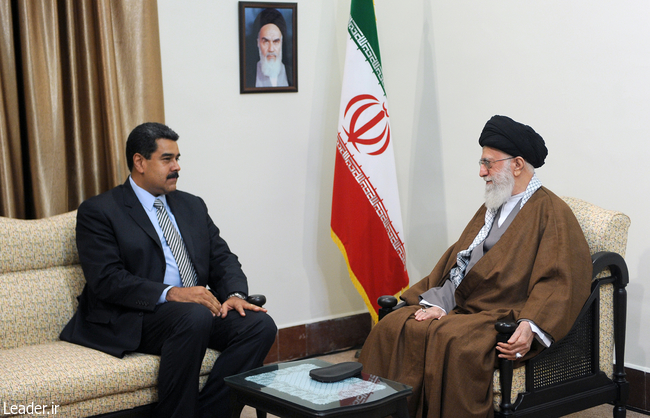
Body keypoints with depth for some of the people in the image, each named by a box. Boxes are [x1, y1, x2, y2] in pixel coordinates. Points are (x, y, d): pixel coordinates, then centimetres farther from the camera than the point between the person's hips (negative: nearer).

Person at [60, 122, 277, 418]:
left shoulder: (192, 206, 20)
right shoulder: (98, 211, 0)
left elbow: (223, 259, 15)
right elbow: (107, 280, -12)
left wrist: (235, 294, -8)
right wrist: (171, 293, -22)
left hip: (200, 308, 6)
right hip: (134, 320, -6)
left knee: (260, 325, -20)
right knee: (195, 317, -36)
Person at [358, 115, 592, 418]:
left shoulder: (552, 213, -4)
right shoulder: (491, 208, 22)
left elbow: (560, 281, -16)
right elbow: (455, 259, 18)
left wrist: (529, 326, -30)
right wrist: (438, 304, 0)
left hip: (501, 317, -8)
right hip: (459, 308, 8)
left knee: (452, 341, -35)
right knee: (392, 327, -12)